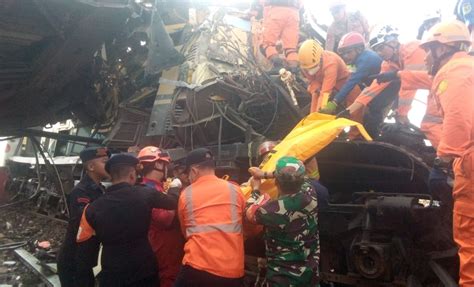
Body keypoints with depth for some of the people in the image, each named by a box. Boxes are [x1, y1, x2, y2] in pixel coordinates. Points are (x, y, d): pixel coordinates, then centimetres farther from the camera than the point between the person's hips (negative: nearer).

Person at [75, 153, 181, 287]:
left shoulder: (93, 208, -7)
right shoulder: (145, 194, -12)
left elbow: (84, 249, -2)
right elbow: (172, 202, 7)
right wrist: (174, 187, 29)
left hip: (111, 276, 1)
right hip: (144, 272, -1)